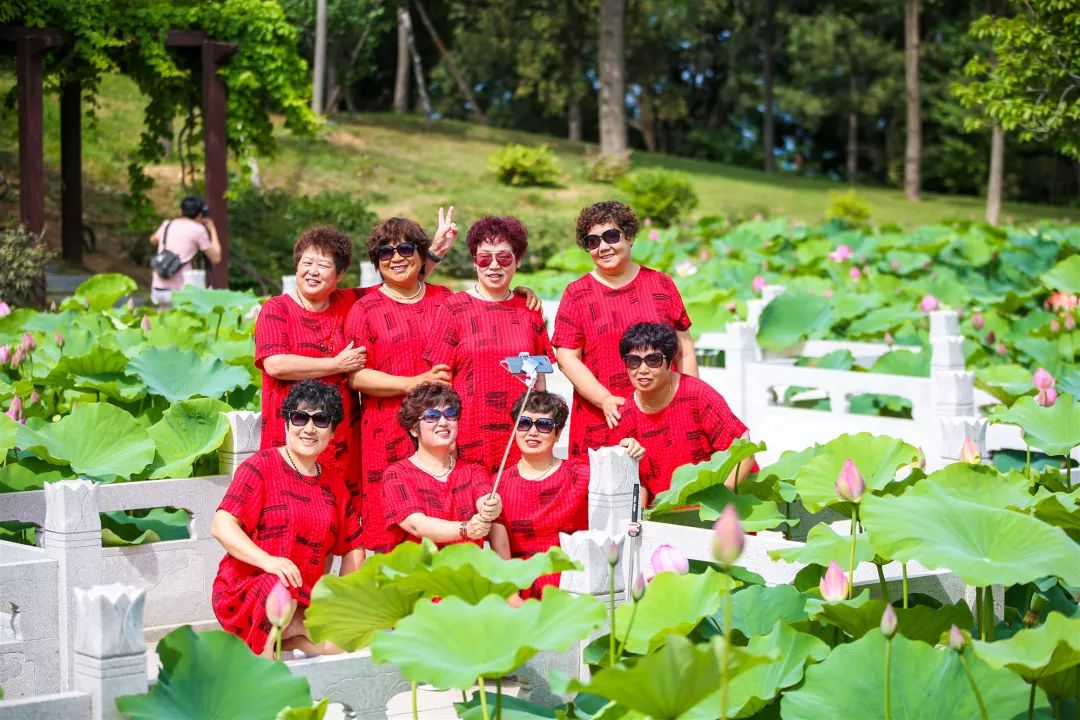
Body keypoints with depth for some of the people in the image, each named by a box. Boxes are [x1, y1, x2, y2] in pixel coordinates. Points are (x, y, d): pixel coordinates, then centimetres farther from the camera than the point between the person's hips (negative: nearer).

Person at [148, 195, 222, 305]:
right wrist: (212, 229, 16)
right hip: (178, 291, -6)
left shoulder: (167, 225, 13)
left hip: (156, 291, 6)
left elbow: (153, 240, 37)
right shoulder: (198, 229, -1)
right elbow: (216, 258, 5)